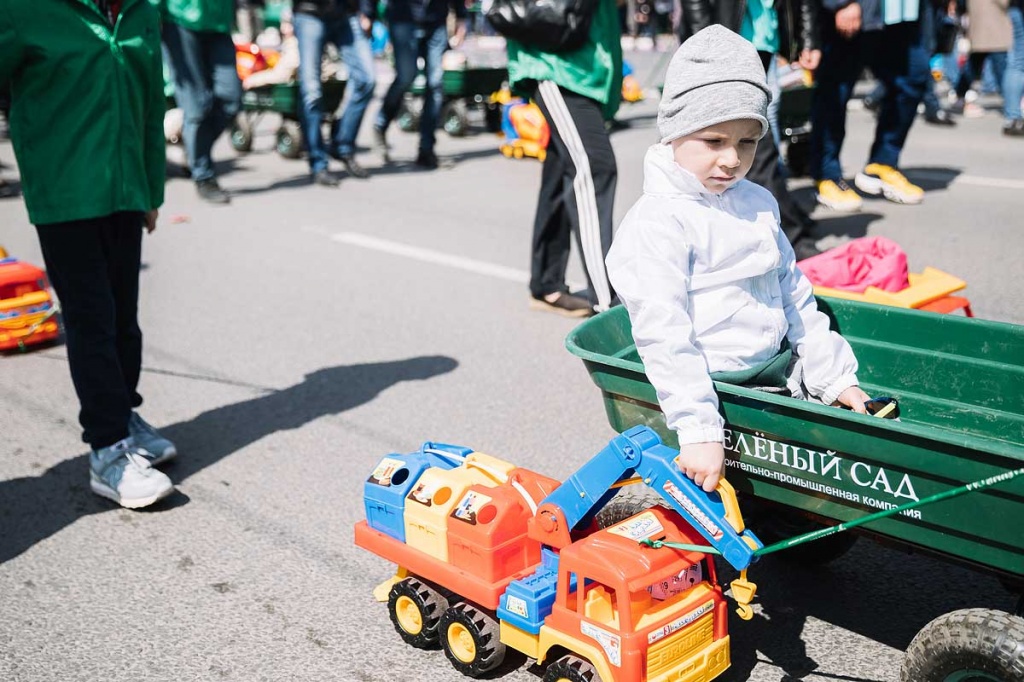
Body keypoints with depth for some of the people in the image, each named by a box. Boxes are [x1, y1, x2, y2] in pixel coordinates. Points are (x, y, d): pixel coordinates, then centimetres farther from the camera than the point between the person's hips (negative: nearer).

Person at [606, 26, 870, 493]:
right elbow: (662, 336, -20)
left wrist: (832, 376, 13)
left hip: (783, 371, 8)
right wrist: (698, 430, -24)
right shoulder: (658, 223, -15)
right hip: (718, 390, -7)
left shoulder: (758, 204, 10)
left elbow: (795, 296, 17)